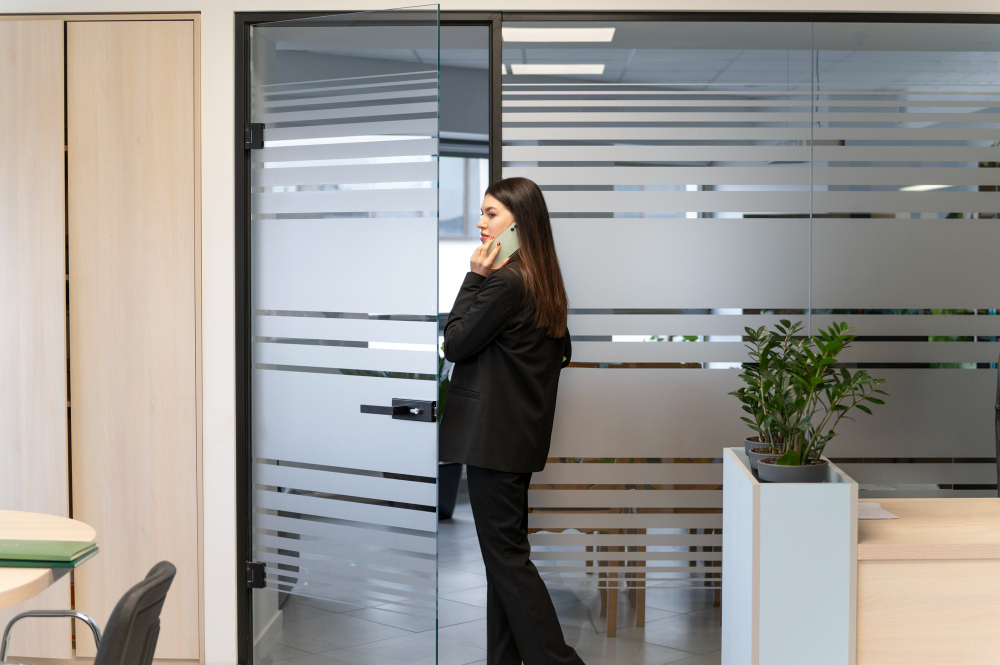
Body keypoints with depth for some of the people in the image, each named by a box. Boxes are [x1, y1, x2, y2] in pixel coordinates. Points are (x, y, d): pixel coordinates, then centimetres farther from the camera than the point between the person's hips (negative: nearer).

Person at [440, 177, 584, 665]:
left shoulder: (504, 281, -18)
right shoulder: (543, 282, 11)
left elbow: (454, 344, -12)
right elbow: (562, 353, 20)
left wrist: (474, 277, -10)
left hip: (494, 436, -10)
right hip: (522, 434, 10)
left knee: (505, 554, -3)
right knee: (506, 550, 15)